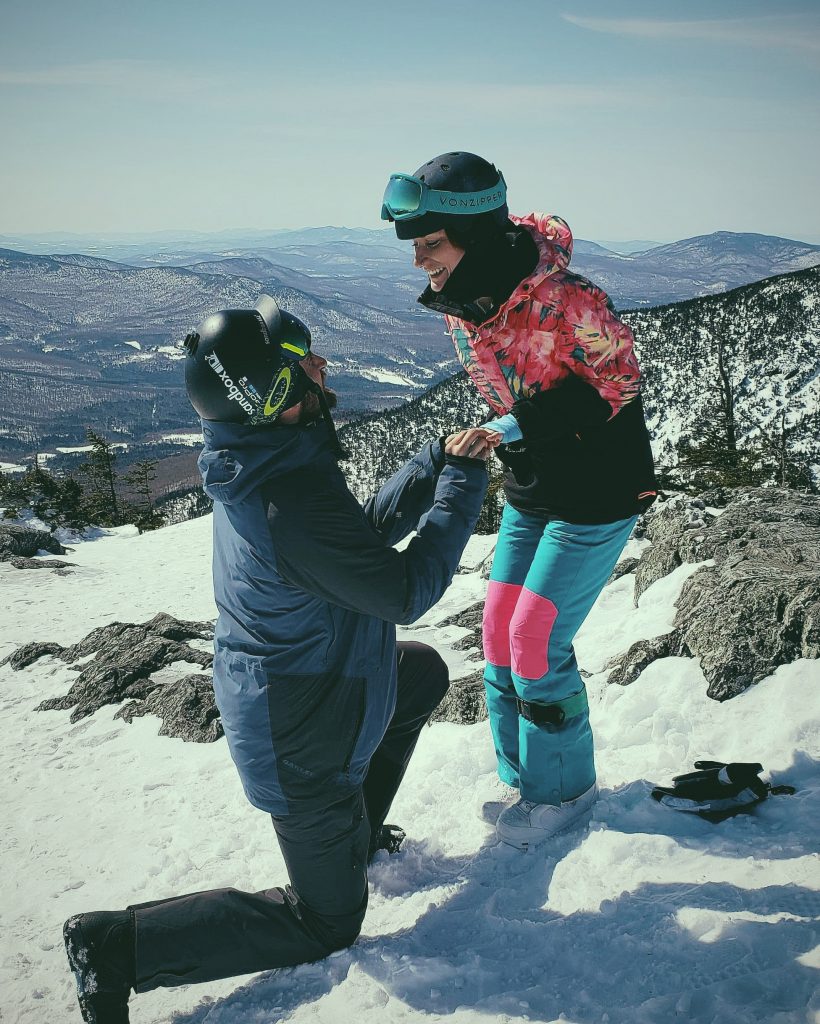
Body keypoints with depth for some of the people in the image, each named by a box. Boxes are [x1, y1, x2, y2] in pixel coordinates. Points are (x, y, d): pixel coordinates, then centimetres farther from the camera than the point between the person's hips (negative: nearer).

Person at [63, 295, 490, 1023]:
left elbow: (367, 530, 8)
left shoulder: (259, 463, -5)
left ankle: (358, 832, 38)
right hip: (303, 742, -9)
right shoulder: (298, 501, -36)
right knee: (326, 923, 10)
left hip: (273, 685, 9)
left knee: (424, 673, 31)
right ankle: (117, 946, 6)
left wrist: (436, 464, -1)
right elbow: (406, 593, -23)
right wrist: (462, 484, -15)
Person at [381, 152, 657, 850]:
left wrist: (520, 426, -27)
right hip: (530, 489, 7)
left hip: (598, 491, -7)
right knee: (500, 629, 8)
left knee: (537, 638, -5)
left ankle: (566, 788, 19)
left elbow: (618, 378, -18)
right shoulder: (460, 303, -5)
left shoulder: (562, 300, -29)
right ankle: (523, 775, 29)